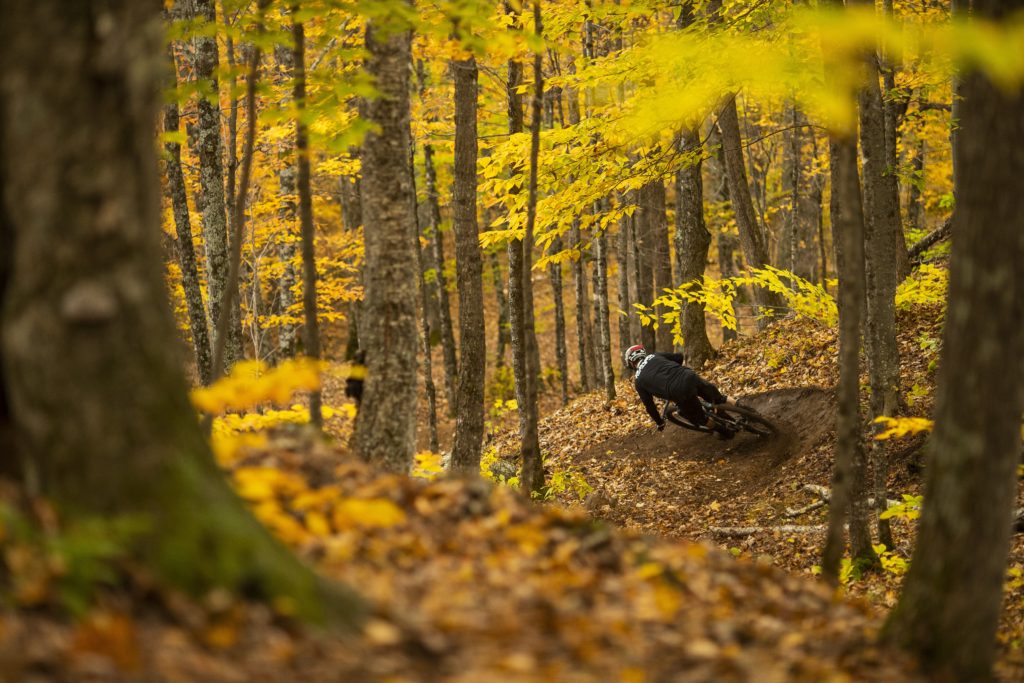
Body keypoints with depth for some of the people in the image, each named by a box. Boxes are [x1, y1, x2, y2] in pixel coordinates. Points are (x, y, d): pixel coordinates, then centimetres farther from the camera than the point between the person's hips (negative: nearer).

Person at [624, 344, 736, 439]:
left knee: (699, 418, 26)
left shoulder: (639, 381, 17)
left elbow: (649, 405, 21)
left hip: (681, 393, -3)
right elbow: (679, 357, 25)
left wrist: (659, 423, 36)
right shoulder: (653, 357, 24)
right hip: (691, 377, 3)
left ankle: (725, 432, 30)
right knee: (718, 398, 25)